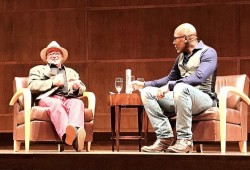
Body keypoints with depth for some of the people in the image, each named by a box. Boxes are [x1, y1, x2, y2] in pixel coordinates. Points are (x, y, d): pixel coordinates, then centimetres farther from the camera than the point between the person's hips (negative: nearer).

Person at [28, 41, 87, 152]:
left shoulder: (71, 72, 36)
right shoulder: (38, 69, 27)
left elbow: (82, 89, 26)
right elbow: (32, 86, 7)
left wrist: (77, 87, 1)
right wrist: (53, 82, -5)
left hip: (68, 99, 3)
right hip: (47, 98, -3)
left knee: (78, 103, -34)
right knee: (56, 104, -39)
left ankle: (76, 130, -63)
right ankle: (67, 134, -65)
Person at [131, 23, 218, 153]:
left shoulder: (208, 53, -7)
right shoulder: (181, 57, 17)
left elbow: (199, 77, -24)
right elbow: (170, 78, 29)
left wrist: (169, 86, -29)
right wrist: (145, 84, 23)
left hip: (203, 98, -8)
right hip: (182, 97, 8)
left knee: (180, 88, -39)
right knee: (147, 92, -7)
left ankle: (185, 139, -30)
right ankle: (165, 136, -17)